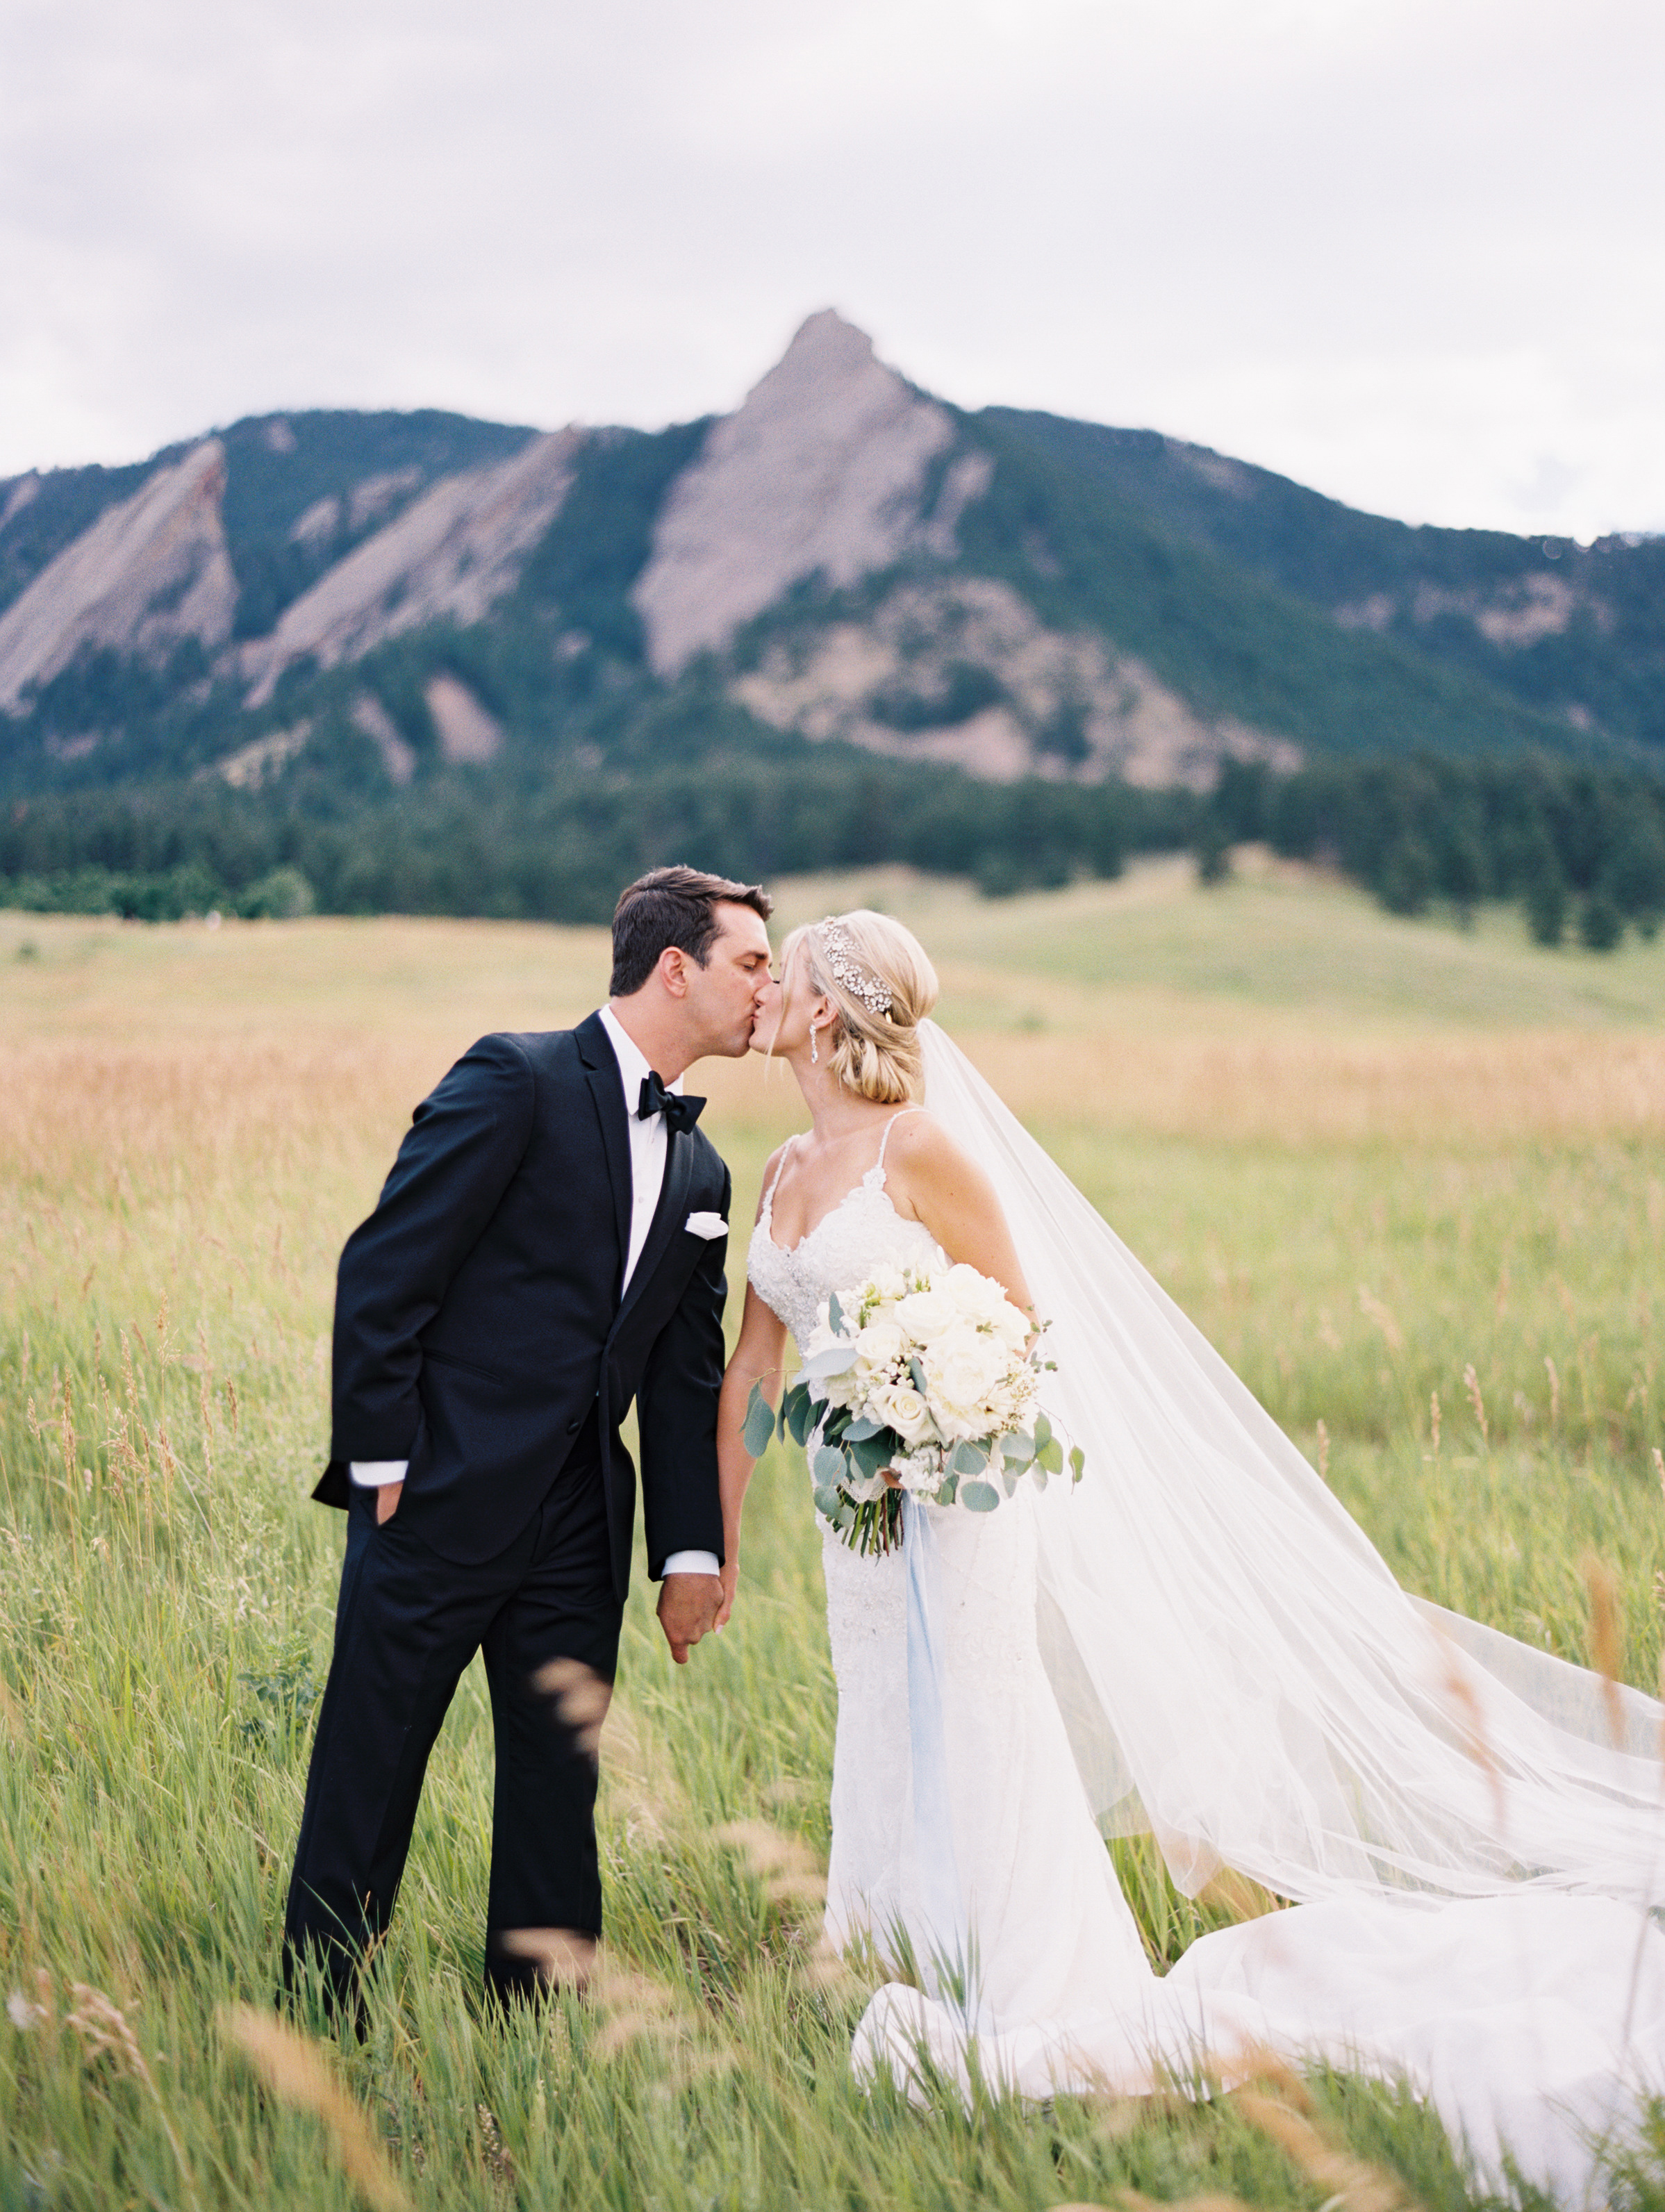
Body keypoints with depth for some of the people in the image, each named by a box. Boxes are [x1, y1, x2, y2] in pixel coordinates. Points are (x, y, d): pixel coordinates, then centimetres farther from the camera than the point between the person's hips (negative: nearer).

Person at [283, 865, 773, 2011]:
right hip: (442, 1499, -6)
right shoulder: (519, 1080, -8)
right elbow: (383, 1270, -12)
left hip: (579, 1528, 7)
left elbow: (686, 1373, 16)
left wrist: (693, 1548, 10)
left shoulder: (702, 1172, 13)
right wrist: (381, 1462, -14)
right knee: (367, 1777, 3)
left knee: (559, 1791, 11)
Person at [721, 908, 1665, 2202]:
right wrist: (714, 1540, 12)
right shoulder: (786, 1173, 10)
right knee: (885, 1762, 14)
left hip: (953, 1503, -8)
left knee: (971, 1768, -3)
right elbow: (754, 1365, 12)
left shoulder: (922, 1145, -13)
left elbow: (1022, 1326, -9)